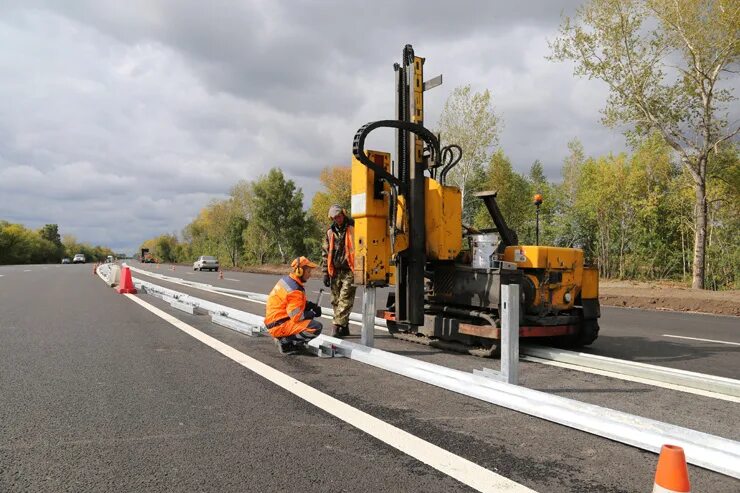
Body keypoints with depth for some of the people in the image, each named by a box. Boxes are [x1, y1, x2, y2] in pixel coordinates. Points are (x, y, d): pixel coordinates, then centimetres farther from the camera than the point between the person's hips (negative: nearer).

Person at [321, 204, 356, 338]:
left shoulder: (352, 229, -3)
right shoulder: (330, 232, 11)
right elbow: (325, 253, 15)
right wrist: (325, 273, 10)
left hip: (349, 271, -5)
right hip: (335, 271, 6)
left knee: (345, 300, -13)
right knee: (336, 301, 9)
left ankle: (337, 327, -13)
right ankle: (344, 327, 20)